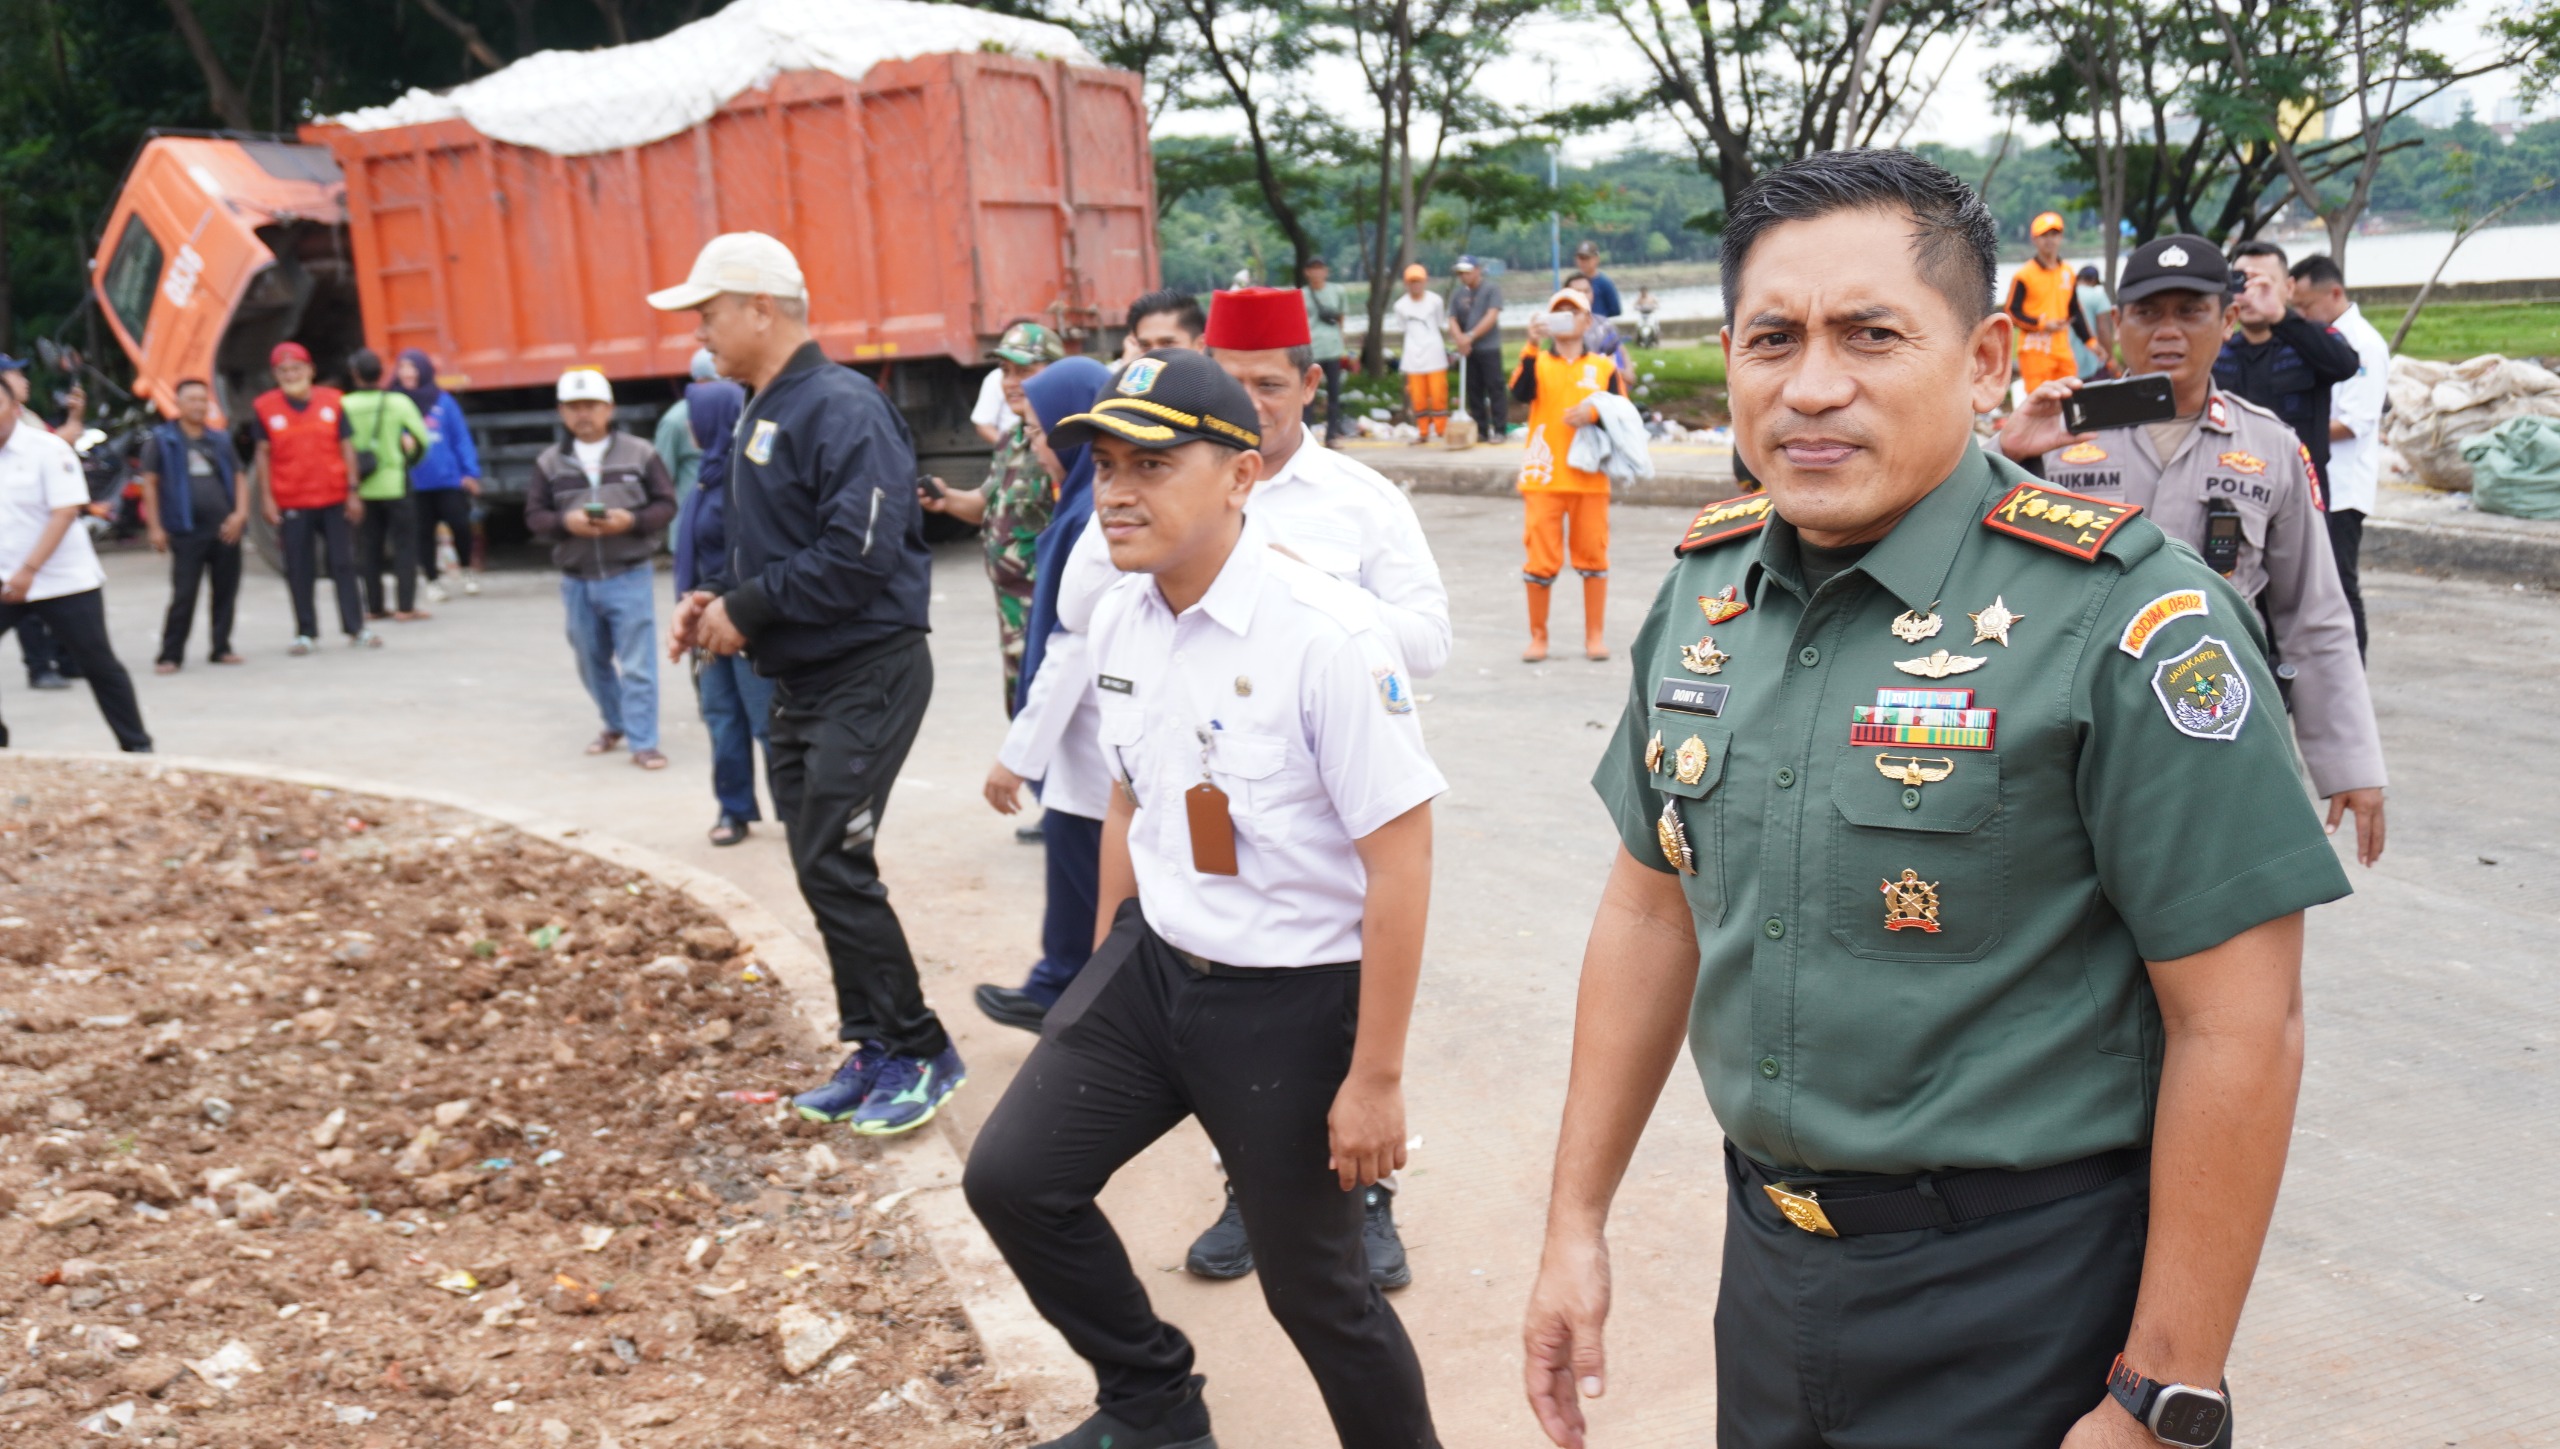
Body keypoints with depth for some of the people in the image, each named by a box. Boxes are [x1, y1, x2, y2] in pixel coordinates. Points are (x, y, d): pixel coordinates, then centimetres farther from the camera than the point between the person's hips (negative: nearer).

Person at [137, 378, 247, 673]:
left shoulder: (220, 439, 12)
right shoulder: (164, 439, 2)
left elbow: (237, 479, 14)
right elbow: (150, 483, 2)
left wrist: (240, 513, -3)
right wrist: (155, 527, -3)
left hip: (224, 529, 4)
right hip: (187, 531, -3)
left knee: (226, 592, 6)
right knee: (183, 596, -5)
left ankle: (221, 648, 17)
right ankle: (170, 655, 1)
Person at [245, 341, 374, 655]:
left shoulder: (332, 401, 2)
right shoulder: (265, 408, 0)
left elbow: (346, 447, 4)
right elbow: (263, 454, 3)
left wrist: (353, 492, 0)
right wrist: (266, 498, -2)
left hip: (334, 499, 1)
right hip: (291, 503, 0)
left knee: (343, 564, 5)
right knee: (298, 570, 4)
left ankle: (356, 627, 13)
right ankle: (306, 632, 14)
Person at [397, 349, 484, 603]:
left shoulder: (442, 401, 0)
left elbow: (461, 437, 0)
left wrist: (470, 471, -4)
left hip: (448, 478, -1)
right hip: (415, 483, 1)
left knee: (460, 525, -4)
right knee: (423, 532, 6)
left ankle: (467, 569, 21)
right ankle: (433, 581, 19)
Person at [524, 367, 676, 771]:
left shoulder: (640, 453, -2)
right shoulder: (549, 462, 5)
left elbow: (666, 505, -1)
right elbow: (534, 515, 4)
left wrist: (632, 520, -18)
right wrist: (565, 521, -16)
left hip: (629, 575, -3)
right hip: (576, 581, 4)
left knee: (637, 663, -5)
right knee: (592, 662, 15)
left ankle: (643, 742, 0)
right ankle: (615, 725, 35)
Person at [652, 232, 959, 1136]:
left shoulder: (841, 409, -17)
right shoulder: (761, 414, 14)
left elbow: (859, 554, -26)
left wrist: (749, 611, -17)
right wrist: (718, 602, 3)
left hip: (866, 676, -10)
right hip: (799, 681, 10)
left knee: (836, 868, -9)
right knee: (822, 872, 11)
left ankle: (919, 1054, 6)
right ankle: (874, 1051, 22)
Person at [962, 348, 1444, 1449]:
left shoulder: (1326, 636, -23)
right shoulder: (1119, 619, 0)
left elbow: (1400, 863, -20)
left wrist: (1375, 1077, -16)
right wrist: (1097, 980, 19)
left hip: (1291, 999, -7)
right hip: (1153, 961, 7)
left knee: (1312, 1287, 7)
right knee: (1012, 1176, 8)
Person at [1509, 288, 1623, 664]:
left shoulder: (1603, 367, 10)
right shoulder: (1537, 362, 6)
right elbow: (1520, 393, -15)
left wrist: (1595, 414, -14)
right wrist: (1533, 347, -25)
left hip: (1589, 476, 1)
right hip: (1543, 478, -1)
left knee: (1593, 557, 5)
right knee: (1540, 560, -1)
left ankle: (1594, 635, 15)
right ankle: (1537, 637, 11)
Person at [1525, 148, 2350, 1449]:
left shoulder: (2129, 617, -18)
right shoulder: (1703, 589, 0)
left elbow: (2239, 1028, -17)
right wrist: (1577, 1222, 8)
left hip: (2024, 1299, -5)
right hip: (1766, 1252, 6)